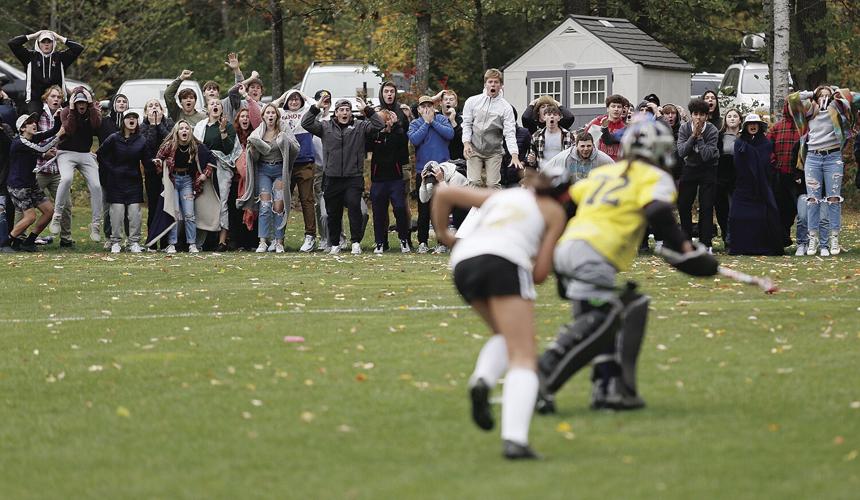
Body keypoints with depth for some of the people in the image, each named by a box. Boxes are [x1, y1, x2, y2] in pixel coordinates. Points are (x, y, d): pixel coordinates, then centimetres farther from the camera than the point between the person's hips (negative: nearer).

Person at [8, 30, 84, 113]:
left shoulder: (60, 57, 10)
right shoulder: (31, 56, 8)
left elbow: (79, 48, 4)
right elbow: (12, 43, 2)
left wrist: (60, 39, 6)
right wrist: (31, 36, 5)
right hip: (34, 98, -1)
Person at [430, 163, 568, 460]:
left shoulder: (500, 196, 34)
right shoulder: (554, 211, 23)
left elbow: (443, 194, 30)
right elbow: (540, 273, 13)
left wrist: (442, 233, 39)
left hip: (463, 260, 5)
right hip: (505, 262, -5)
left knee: (505, 335, 27)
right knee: (523, 357, -5)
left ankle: (482, 380, -6)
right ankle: (515, 440, -25)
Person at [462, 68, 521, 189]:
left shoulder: (505, 107, -3)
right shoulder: (472, 101, 3)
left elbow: (510, 133, -9)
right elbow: (467, 124, 6)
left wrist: (514, 155, -21)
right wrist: (466, 143, -10)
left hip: (494, 151, -1)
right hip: (474, 149, 1)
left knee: (493, 184, -7)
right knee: (474, 182, -9)